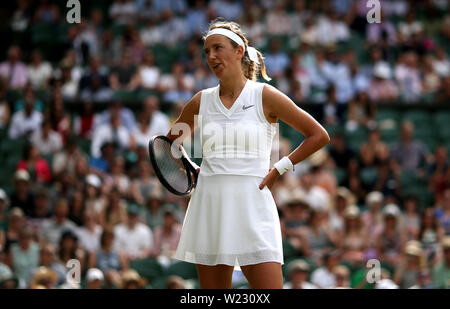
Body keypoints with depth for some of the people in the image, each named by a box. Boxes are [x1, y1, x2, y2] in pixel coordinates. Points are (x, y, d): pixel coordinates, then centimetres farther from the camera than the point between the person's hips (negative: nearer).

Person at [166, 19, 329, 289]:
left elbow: (319, 136, 4)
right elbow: (172, 139, 29)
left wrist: (279, 169, 0)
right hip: (209, 204, 3)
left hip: (253, 205, -3)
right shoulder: (202, 101, 10)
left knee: (269, 286, -14)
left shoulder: (264, 96, 1)